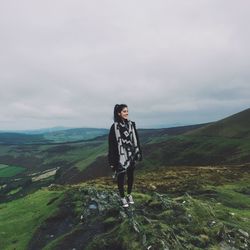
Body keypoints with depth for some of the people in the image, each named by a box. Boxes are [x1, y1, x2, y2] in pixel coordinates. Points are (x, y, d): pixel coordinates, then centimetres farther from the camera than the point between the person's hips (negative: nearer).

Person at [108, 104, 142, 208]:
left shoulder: (132, 124, 1)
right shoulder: (114, 127, -13)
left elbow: (136, 140, 7)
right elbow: (111, 144, -11)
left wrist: (138, 154, 7)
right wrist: (112, 161, -11)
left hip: (131, 155, 5)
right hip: (120, 156, -4)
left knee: (130, 176, 17)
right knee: (121, 177, 9)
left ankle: (129, 194, 38)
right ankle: (122, 197, 28)